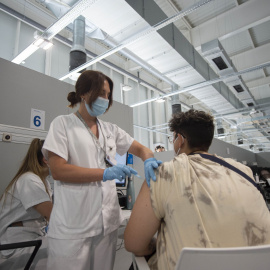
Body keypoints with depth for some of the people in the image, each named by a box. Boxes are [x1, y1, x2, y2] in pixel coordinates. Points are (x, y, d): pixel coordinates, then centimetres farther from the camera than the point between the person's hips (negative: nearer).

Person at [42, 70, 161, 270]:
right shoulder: (63, 123, -4)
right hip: (73, 225, -4)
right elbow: (58, 170, -13)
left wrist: (149, 160, -15)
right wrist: (106, 173, -21)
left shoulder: (110, 129, 9)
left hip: (108, 220, 5)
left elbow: (140, 149, 9)